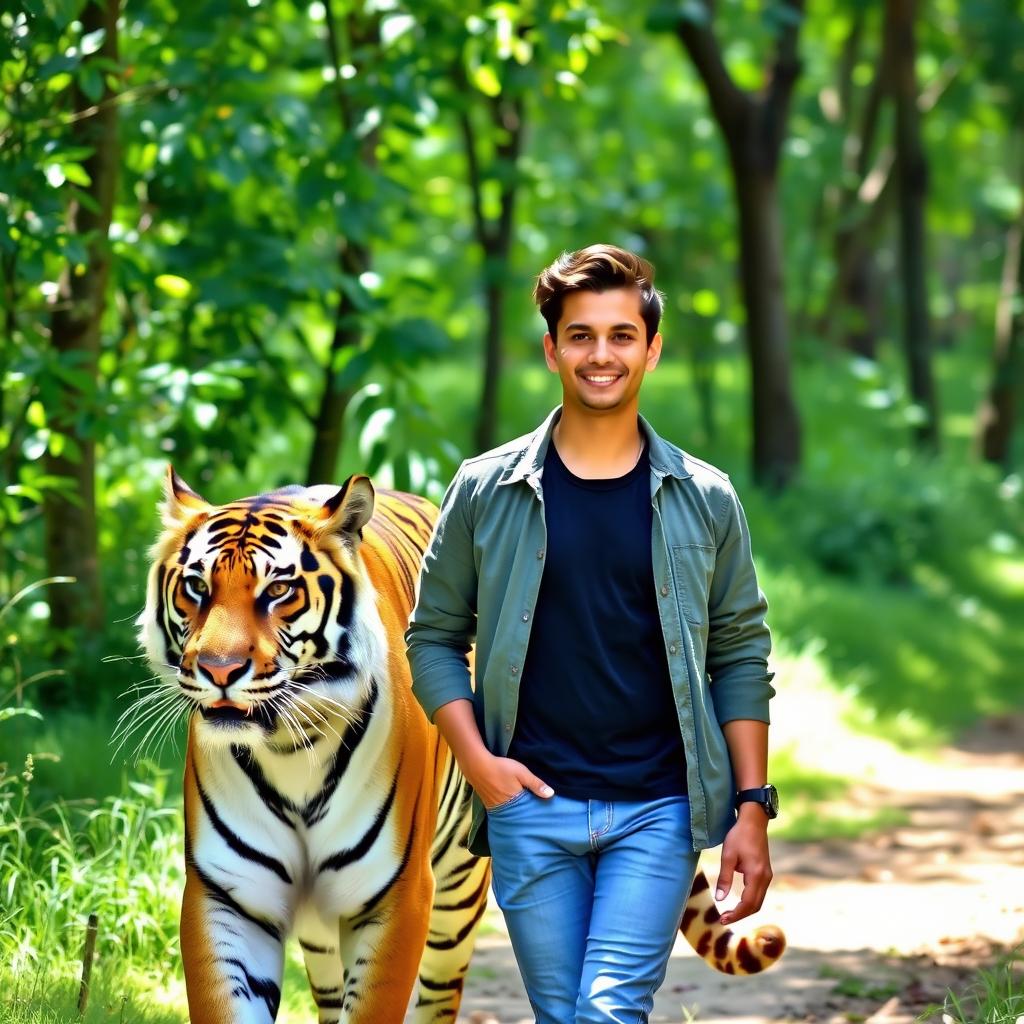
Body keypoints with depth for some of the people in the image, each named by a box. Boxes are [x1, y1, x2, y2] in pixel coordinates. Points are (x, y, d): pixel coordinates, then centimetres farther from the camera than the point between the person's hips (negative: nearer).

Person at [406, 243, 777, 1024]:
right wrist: (476, 760, -5)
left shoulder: (704, 502, 5)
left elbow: (741, 658, 8)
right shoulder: (486, 492, 3)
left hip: (658, 812, -1)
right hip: (531, 808, 1)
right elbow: (435, 636, 9)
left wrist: (752, 807, 1)